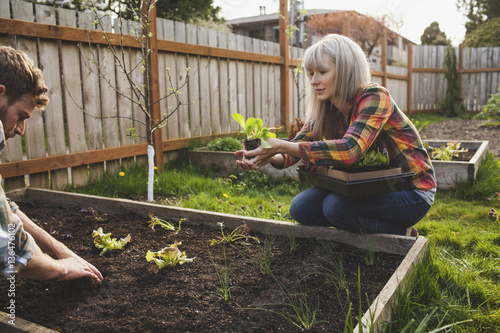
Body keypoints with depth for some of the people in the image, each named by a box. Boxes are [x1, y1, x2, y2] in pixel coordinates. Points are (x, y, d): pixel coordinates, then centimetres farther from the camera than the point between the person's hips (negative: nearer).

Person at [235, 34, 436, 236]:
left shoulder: (375, 97, -23)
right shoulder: (326, 111, 0)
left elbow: (349, 150, -39)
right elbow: (297, 146, -6)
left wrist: (281, 146, -39)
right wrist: (270, 157, -30)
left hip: (412, 191, -7)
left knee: (336, 205, -29)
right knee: (301, 208, -8)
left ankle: (402, 234, -3)